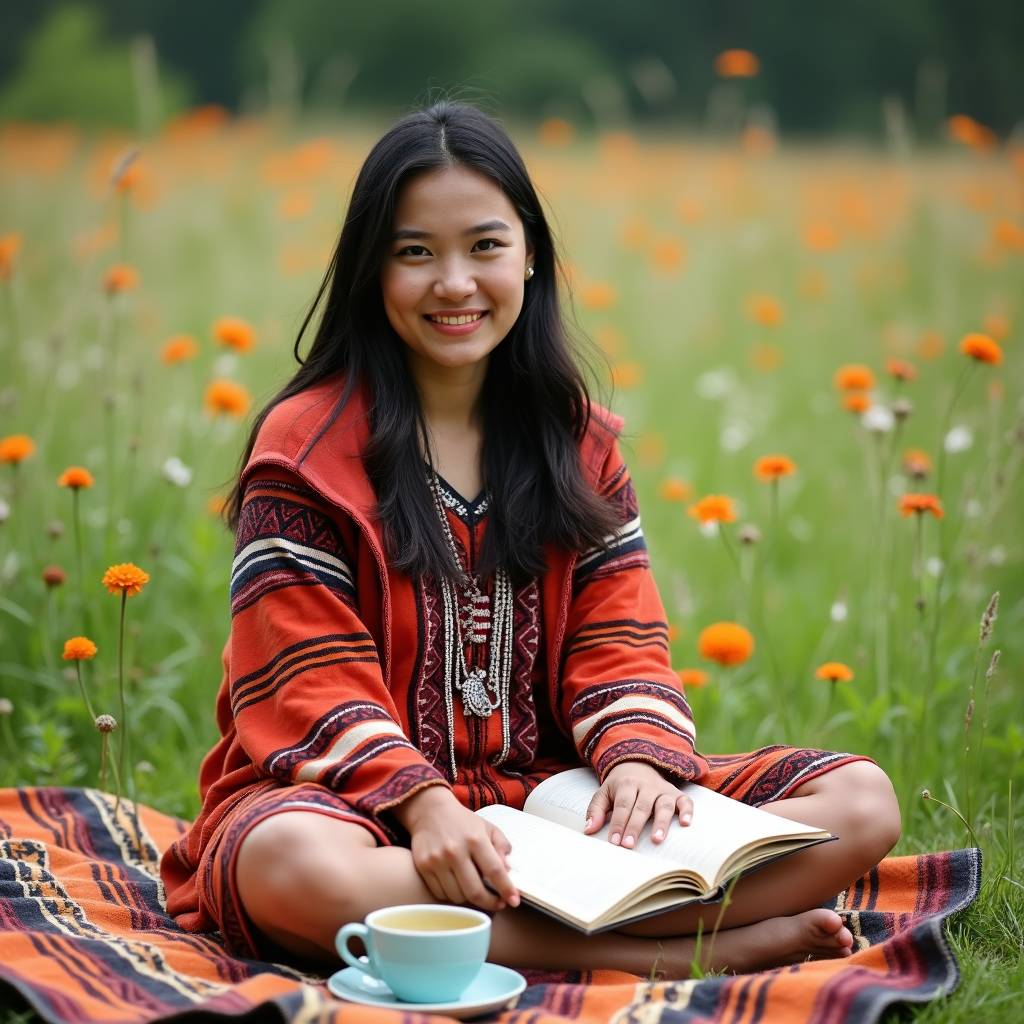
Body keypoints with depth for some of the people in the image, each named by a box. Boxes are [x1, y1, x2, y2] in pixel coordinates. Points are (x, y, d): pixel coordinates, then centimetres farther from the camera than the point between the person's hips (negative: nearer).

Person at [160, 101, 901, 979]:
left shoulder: (580, 440, 11)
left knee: (862, 802, -13)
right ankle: (693, 952, -34)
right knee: (295, 862, -42)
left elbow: (617, 638, 6)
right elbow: (311, 680, -9)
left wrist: (639, 757, -17)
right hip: (366, 797, -4)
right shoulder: (306, 445, -2)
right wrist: (420, 802, -26)